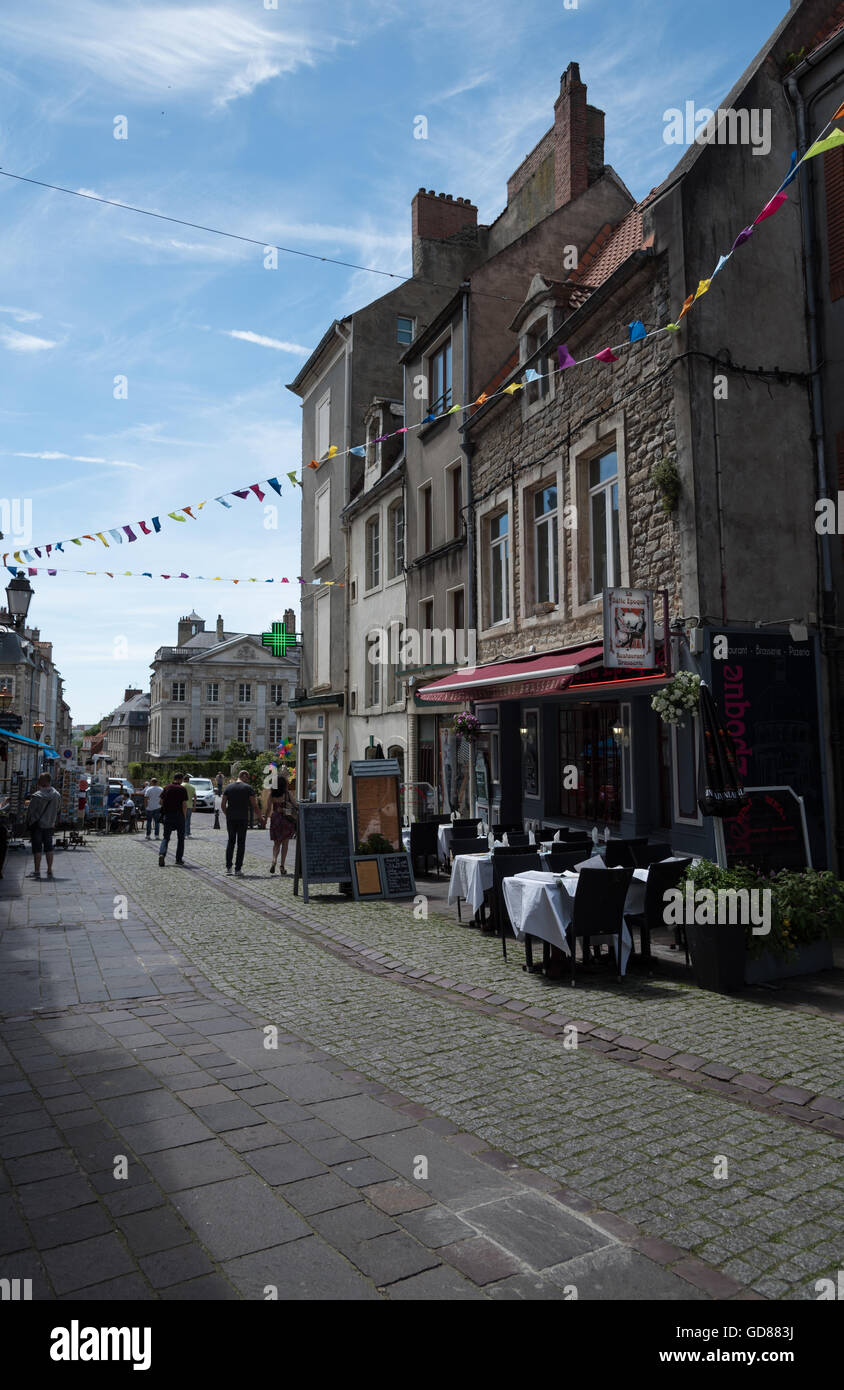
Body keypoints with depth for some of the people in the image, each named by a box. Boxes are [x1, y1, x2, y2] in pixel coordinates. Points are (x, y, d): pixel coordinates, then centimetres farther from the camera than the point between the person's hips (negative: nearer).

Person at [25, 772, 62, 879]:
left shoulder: (37, 796, -18)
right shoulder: (56, 795, -5)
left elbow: (30, 811, -11)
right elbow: (57, 810, 4)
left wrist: (28, 824, 1)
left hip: (37, 825, -4)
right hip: (50, 825, 4)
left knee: (37, 848, 2)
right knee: (49, 847, 11)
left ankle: (37, 871, 4)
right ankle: (50, 871, 13)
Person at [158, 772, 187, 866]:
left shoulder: (167, 788, 4)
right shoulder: (182, 789, -5)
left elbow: (162, 801, 5)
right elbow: (184, 804, -10)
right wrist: (184, 816, -1)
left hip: (168, 815, 2)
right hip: (179, 815, -2)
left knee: (165, 837, 7)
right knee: (180, 838, 11)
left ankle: (162, 854, -16)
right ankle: (179, 859, 12)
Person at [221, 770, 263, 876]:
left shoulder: (229, 787, 5)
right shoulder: (248, 788, -5)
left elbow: (222, 805, 4)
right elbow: (254, 806, -5)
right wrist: (260, 818, 7)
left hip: (230, 819, 3)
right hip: (243, 819, -3)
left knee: (231, 841, 16)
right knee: (241, 843, 4)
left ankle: (228, 867, 15)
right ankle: (238, 869, 2)